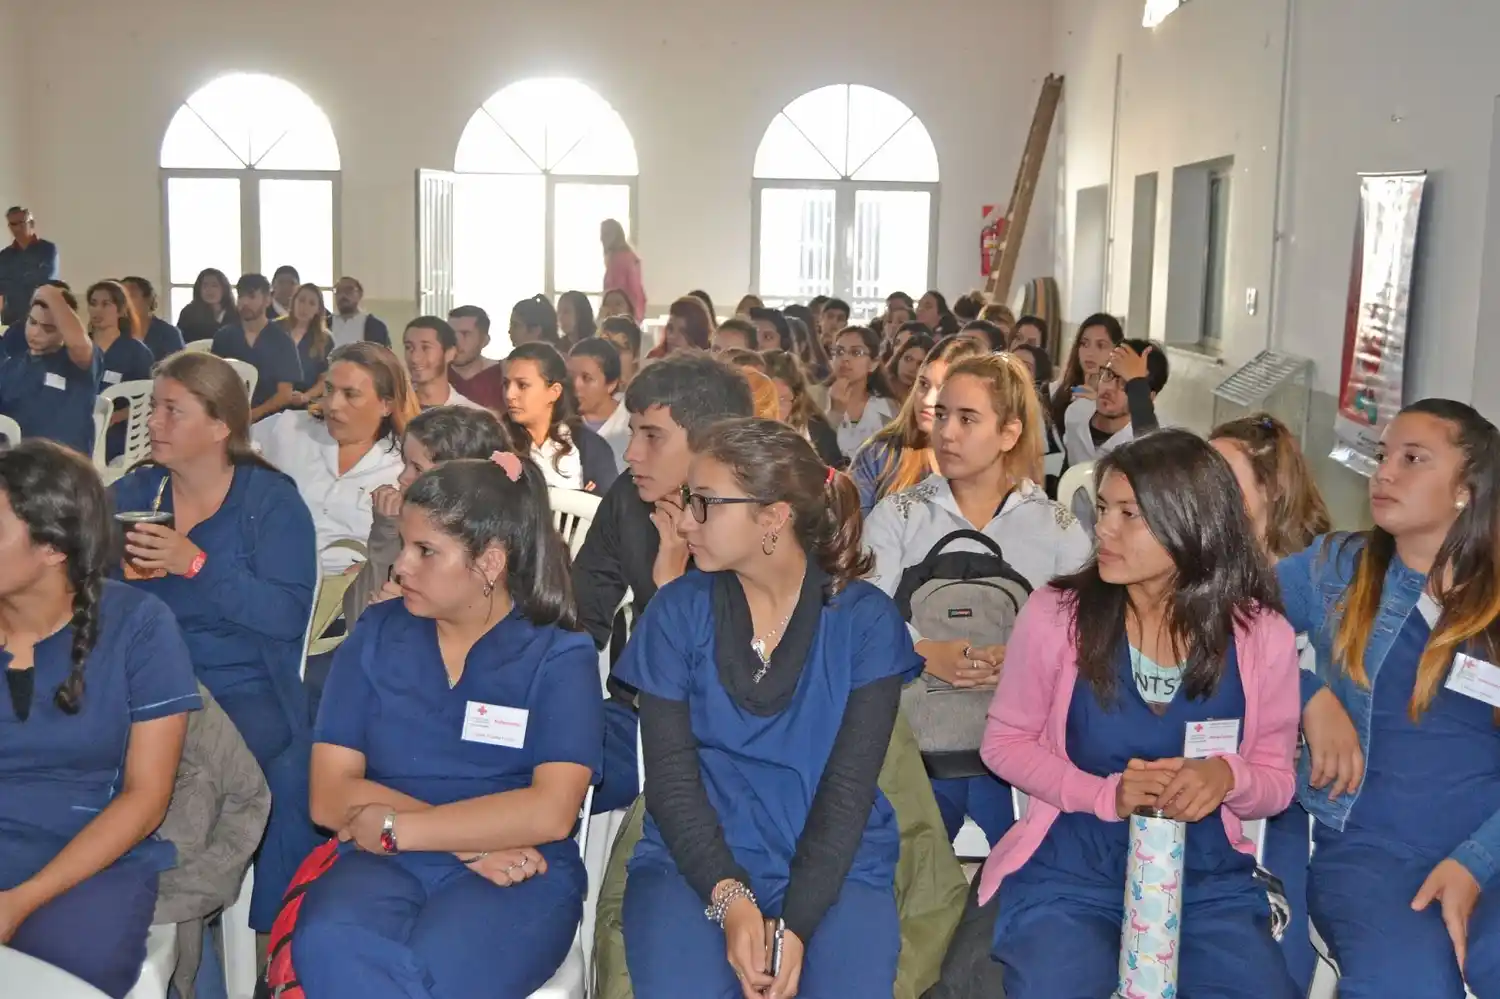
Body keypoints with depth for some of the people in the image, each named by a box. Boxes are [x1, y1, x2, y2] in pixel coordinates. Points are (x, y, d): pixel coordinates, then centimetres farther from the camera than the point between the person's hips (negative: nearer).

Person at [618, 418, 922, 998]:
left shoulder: (866, 620, -3)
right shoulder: (677, 613, 1)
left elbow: (849, 785, -7)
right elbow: (671, 775, -4)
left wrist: (793, 921, -19)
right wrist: (730, 901, -18)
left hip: (834, 865, 0)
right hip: (696, 859, 1)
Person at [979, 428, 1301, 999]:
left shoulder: (1261, 634, -4)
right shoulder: (1055, 614, -8)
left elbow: (1277, 779, 5)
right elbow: (1005, 741, 0)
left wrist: (1228, 776, -19)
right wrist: (1106, 794, -15)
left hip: (1207, 876, 2)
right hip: (1071, 868, -2)